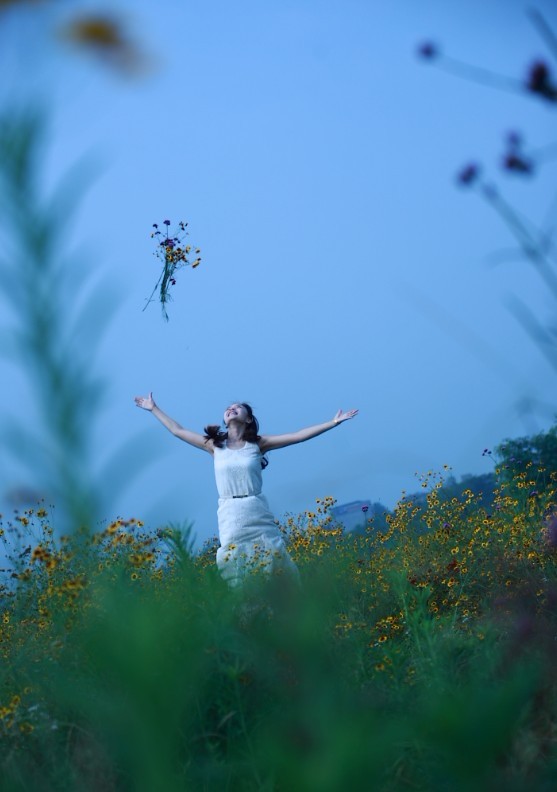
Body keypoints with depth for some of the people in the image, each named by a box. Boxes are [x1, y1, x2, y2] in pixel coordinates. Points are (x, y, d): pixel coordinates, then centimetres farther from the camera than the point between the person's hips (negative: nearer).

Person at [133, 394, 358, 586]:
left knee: (274, 567, -2)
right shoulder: (215, 445, 9)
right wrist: (153, 408, 23)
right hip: (230, 519, 1)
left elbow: (298, 436, 2)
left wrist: (333, 422, -3)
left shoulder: (258, 443, 5)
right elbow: (177, 430, 18)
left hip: (259, 516, -1)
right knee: (236, 576, 0)